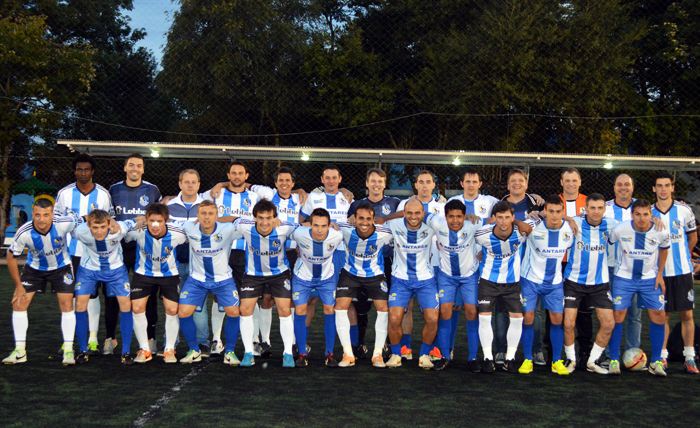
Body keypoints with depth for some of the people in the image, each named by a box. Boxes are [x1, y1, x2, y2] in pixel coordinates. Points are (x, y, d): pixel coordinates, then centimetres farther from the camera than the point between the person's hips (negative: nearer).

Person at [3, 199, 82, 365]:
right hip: (34, 268, 1)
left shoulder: (63, 224, -31)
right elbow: (11, 257, -13)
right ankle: (20, 351, 2)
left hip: (61, 267, -1)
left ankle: (68, 350, 0)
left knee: (67, 304, -11)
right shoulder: (24, 233, -28)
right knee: (19, 303, -7)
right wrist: (18, 286, -10)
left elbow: (83, 220, -9)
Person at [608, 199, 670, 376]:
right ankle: (614, 360, 4)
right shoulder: (620, 230, -19)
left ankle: (656, 362, 8)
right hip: (623, 277, -1)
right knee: (617, 315, -9)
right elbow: (608, 243, 1)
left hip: (649, 278, 1)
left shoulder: (661, 232, -14)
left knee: (659, 316, -5)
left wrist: (660, 274, 6)